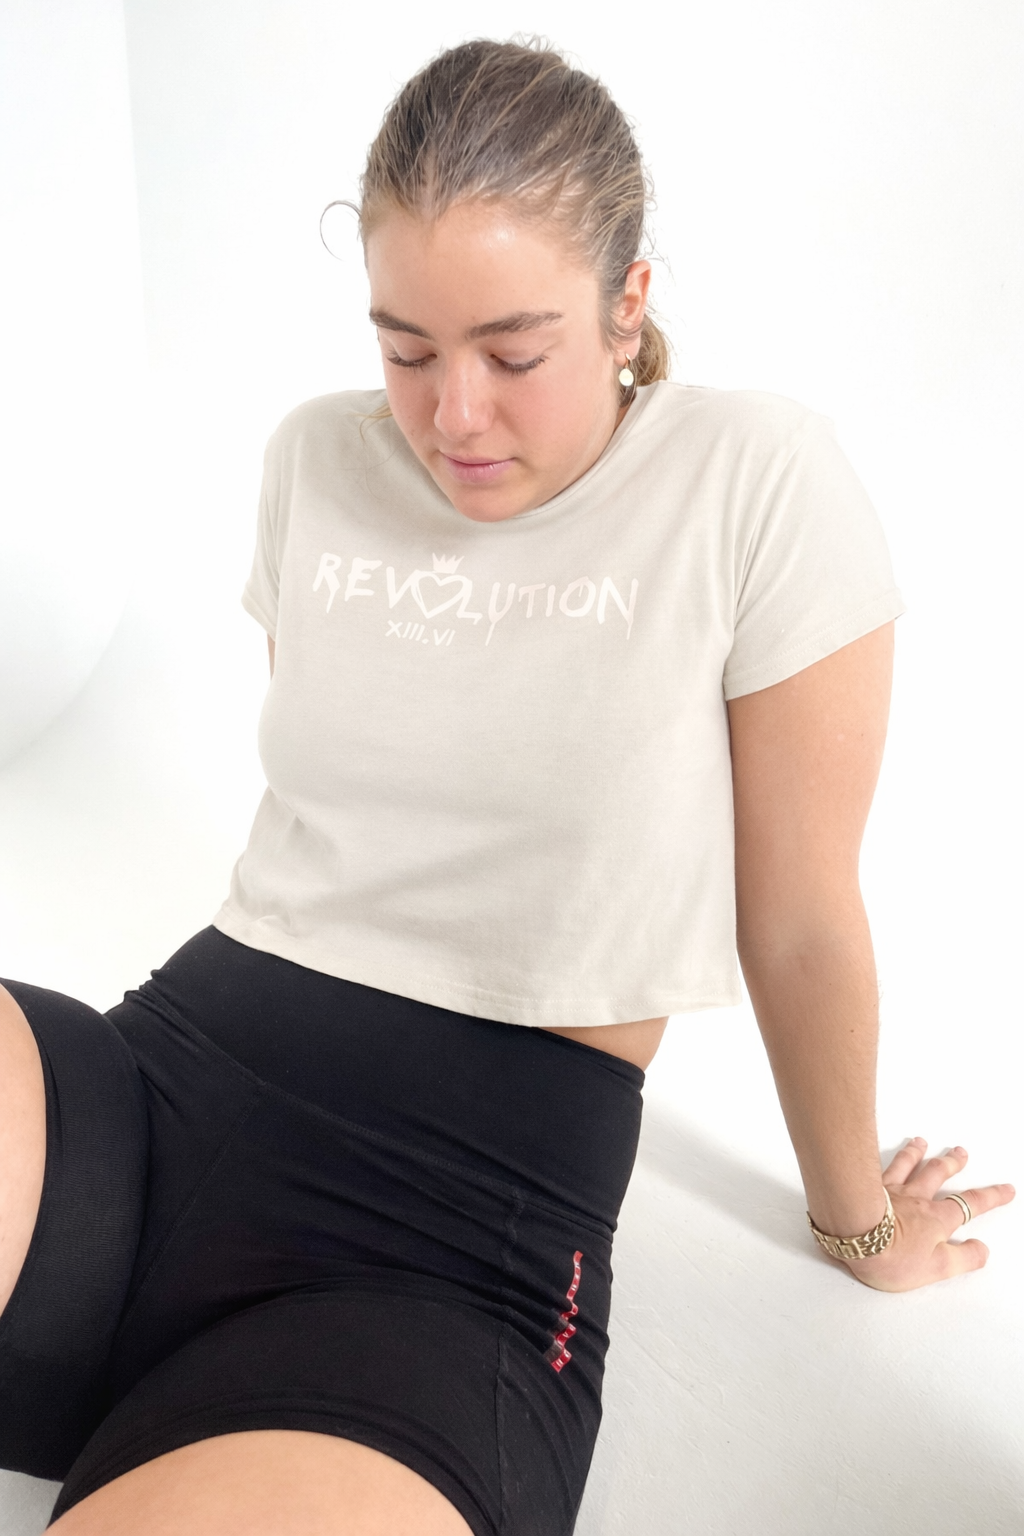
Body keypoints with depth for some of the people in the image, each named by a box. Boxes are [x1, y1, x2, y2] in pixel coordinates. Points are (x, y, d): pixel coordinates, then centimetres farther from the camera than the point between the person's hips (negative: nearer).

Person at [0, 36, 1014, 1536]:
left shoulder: (762, 485, -7)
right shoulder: (315, 459, 8)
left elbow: (801, 924, 0)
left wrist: (855, 1215, 14)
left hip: (469, 1221, -4)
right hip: (173, 1077, 5)